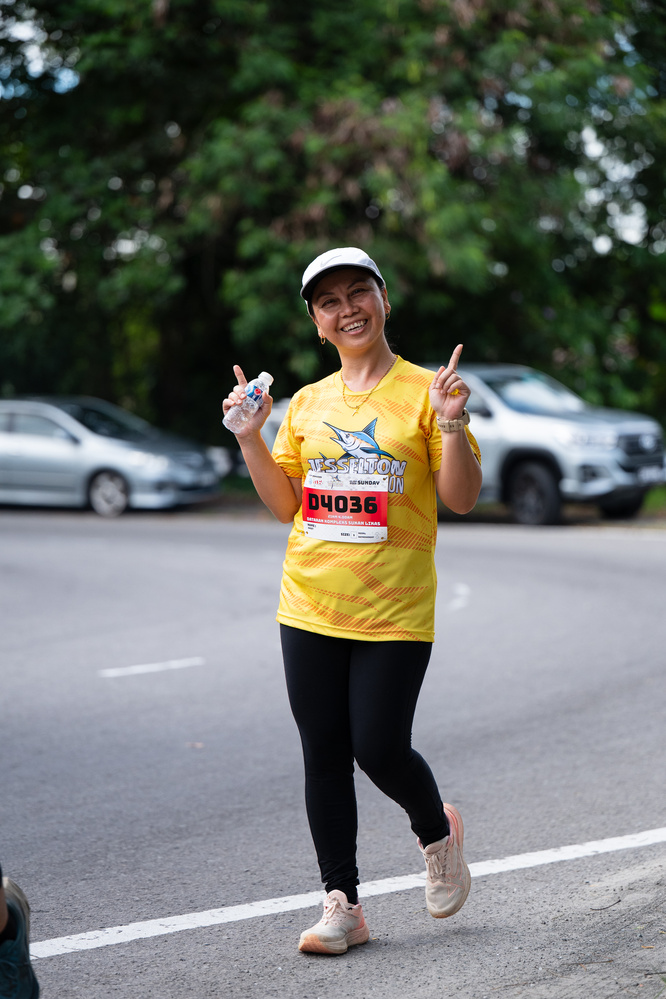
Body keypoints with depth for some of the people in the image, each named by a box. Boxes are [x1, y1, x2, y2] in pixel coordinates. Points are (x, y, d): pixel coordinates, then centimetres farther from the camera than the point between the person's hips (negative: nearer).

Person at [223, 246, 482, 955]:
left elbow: (462, 499, -5)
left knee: (380, 749, -6)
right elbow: (285, 504, 11)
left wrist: (450, 424, -19)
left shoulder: (424, 391, -2)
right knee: (324, 757, 4)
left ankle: (436, 830, 27)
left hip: (394, 610, -4)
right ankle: (342, 905, 14)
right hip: (310, 605, 4)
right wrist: (250, 437, 0)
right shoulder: (307, 404, 10)